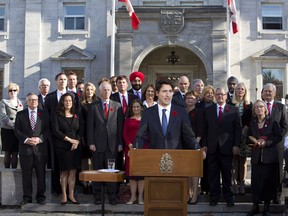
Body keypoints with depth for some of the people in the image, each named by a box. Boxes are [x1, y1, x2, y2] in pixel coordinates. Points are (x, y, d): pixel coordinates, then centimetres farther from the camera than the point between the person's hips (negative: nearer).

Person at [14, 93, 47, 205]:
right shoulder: (20, 114, 9)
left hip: (40, 148, 0)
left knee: (41, 174, 3)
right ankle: (27, 197, 14)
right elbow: (17, 130, 3)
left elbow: (48, 129, 4)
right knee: (26, 174, 5)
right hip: (25, 148, 0)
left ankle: (41, 197, 13)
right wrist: (26, 139, -12)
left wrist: (39, 139, -12)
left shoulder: (43, 114, 8)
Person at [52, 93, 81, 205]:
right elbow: (55, 130, -7)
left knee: (73, 172, 0)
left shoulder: (76, 116, 13)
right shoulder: (57, 116, 2)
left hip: (75, 147, 3)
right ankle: (64, 195, 7)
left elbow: (80, 131, 10)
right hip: (62, 147, -3)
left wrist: (77, 141, -9)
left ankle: (71, 195, 7)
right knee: (64, 172, 0)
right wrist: (69, 139, -12)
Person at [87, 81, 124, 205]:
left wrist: (120, 143, 0)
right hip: (98, 144, 0)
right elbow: (90, 126, 2)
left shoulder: (117, 106, 8)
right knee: (97, 170, 5)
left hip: (112, 144, 1)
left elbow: (120, 126, 6)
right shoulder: (93, 106, 5)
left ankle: (112, 196, 8)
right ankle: (97, 196, 14)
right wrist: (91, 143, -5)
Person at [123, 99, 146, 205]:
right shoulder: (128, 120, 12)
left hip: (143, 148, -1)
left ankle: (140, 196, 6)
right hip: (130, 148, 1)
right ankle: (133, 196, 8)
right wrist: (129, 144, -11)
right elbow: (124, 134, 5)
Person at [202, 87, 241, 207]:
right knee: (212, 173, 5)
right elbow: (205, 129, 7)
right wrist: (204, 144, 1)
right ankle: (214, 196, 15)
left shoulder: (233, 110, 3)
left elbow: (238, 129, 1)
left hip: (227, 147, -1)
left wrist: (236, 145, -5)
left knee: (227, 173, 6)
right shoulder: (208, 110, 9)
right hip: (212, 147, 2)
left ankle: (229, 197, 16)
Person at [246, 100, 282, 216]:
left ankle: (267, 206, 14)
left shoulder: (272, 122, -1)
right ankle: (255, 206, 9)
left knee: (269, 180, 2)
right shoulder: (252, 123, 9)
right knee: (256, 180, 0)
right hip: (256, 156, 3)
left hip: (270, 156, -2)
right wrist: (255, 142, -6)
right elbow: (249, 137, 15)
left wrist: (266, 143, -13)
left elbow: (279, 137, -2)